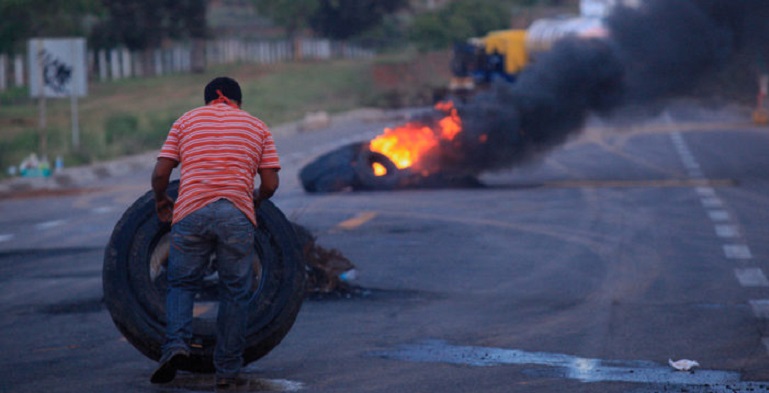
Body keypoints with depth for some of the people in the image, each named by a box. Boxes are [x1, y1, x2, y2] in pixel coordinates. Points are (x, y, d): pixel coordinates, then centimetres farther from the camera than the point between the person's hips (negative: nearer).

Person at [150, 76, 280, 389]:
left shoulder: (187, 121, 17)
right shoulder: (258, 128, 18)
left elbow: (160, 173, 9)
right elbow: (270, 183, 10)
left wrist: (161, 200, 27)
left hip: (191, 212, 0)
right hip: (237, 215, 0)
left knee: (181, 284, 13)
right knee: (235, 293, 9)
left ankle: (176, 344, -9)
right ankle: (227, 370, 9)